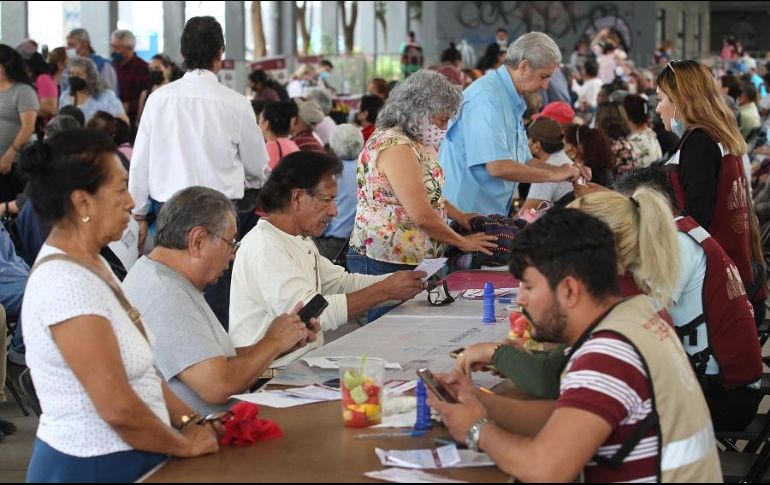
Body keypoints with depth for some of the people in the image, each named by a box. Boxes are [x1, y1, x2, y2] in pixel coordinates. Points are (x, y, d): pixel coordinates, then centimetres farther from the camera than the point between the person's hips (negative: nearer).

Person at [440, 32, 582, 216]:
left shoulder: (512, 102, 15)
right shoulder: (486, 99, -18)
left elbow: (523, 162, 22)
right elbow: (498, 166, -25)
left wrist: (564, 170, 6)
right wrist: (553, 175, -14)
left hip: (490, 215, 9)